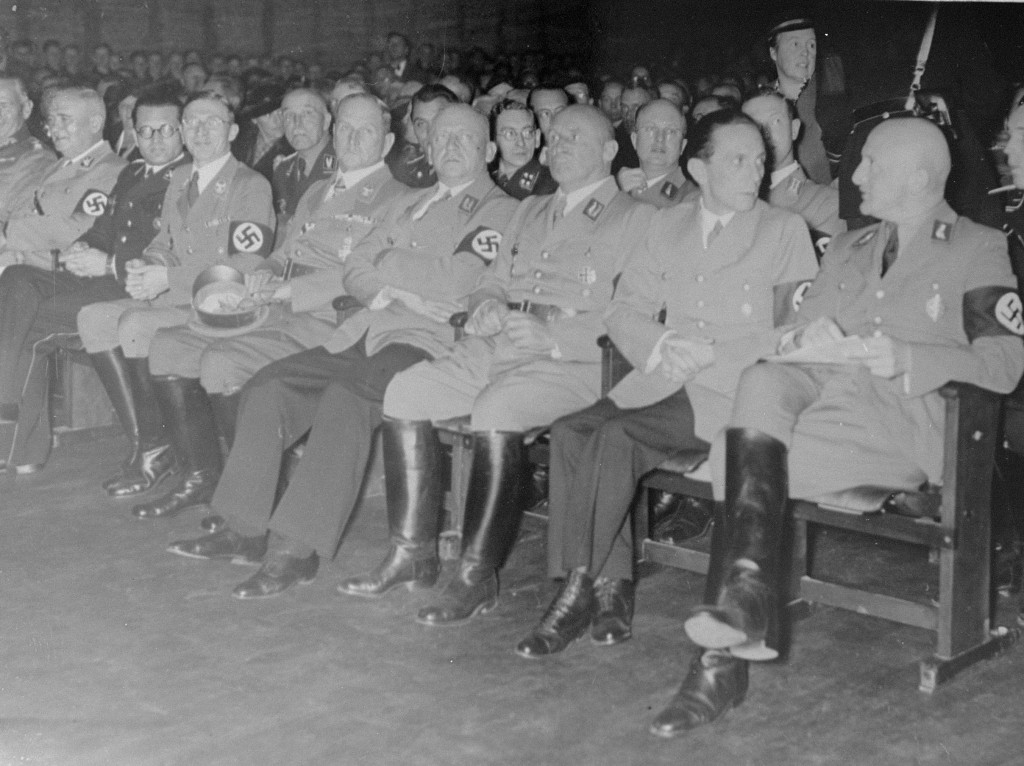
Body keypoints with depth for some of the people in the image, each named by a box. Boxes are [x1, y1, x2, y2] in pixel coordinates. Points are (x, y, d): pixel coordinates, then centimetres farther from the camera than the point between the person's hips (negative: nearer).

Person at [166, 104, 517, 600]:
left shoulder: (501, 212, 1)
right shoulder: (409, 204, 25)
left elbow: (452, 285, -13)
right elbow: (356, 272, 17)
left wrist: (390, 259, 1)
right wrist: (394, 293, -4)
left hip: (429, 342, -8)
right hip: (367, 333, 8)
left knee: (346, 398, -33)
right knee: (267, 387, -6)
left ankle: (297, 549, -29)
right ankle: (246, 530, -1)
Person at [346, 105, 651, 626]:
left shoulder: (636, 219, 5)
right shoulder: (529, 212, 28)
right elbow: (494, 281, 27)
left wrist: (554, 335, -20)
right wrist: (487, 305, 2)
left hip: (572, 363, -7)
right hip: (495, 347, 7)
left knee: (495, 410, -35)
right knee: (404, 391, -14)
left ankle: (477, 576, -26)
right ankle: (412, 552, -7)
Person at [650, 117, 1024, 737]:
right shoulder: (847, 248, 28)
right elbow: (793, 334, 22)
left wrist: (905, 359, -15)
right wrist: (808, 336, -3)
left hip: (902, 419, -5)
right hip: (822, 391, 5)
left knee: (741, 454, -27)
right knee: (762, 381, -29)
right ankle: (743, 611, -31)